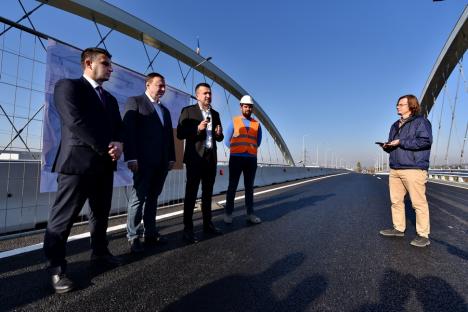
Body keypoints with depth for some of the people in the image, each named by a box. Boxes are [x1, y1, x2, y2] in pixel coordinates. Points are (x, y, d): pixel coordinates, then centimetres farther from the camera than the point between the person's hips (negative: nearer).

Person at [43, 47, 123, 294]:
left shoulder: (110, 98, 21)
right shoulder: (68, 86, -2)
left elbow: (118, 126, 14)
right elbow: (76, 122, -15)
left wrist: (118, 144, -8)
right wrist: (106, 148, -15)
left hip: (104, 165, 8)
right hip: (78, 162, -7)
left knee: (101, 214, 15)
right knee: (63, 217, 1)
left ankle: (99, 253, 30)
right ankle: (56, 268, 15)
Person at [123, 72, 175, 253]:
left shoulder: (165, 110, 21)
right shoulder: (135, 101, 2)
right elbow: (128, 130, -8)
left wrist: (171, 157, 10)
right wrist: (131, 157, -16)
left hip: (161, 162, 6)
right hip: (144, 161, -6)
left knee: (152, 198, 10)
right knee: (138, 198, 0)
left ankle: (150, 234, 17)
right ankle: (133, 238, 12)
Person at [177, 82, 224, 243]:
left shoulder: (215, 114, 15)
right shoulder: (188, 111, -1)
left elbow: (219, 138, 17)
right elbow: (180, 134, -8)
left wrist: (219, 133, -5)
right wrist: (198, 129, -20)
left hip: (211, 158, 6)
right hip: (195, 157, -5)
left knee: (208, 193, 12)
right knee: (191, 193, -2)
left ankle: (207, 224, 24)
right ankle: (188, 228, 6)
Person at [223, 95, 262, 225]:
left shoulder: (257, 124, 10)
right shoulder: (234, 122, 4)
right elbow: (227, 141, 6)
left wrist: (249, 148, 10)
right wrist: (238, 149, 6)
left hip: (251, 159, 3)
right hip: (236, 159, -2)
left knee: (249, 187, 8)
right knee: (232, 186, 2)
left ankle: (250, 214, 15)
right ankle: (228, 213, 11)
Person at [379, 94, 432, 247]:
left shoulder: (421, 121, 0)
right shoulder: (395, 126, 22)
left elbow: (426, 141, -15)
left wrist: (401, 142, -15)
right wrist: (387, 146, 3)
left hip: (414, 169, -7)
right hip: (394, 169, 8)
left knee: (419, 203, -3)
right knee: (396, 201, 9)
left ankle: (423, 235, 6)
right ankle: (398, 229, 20)